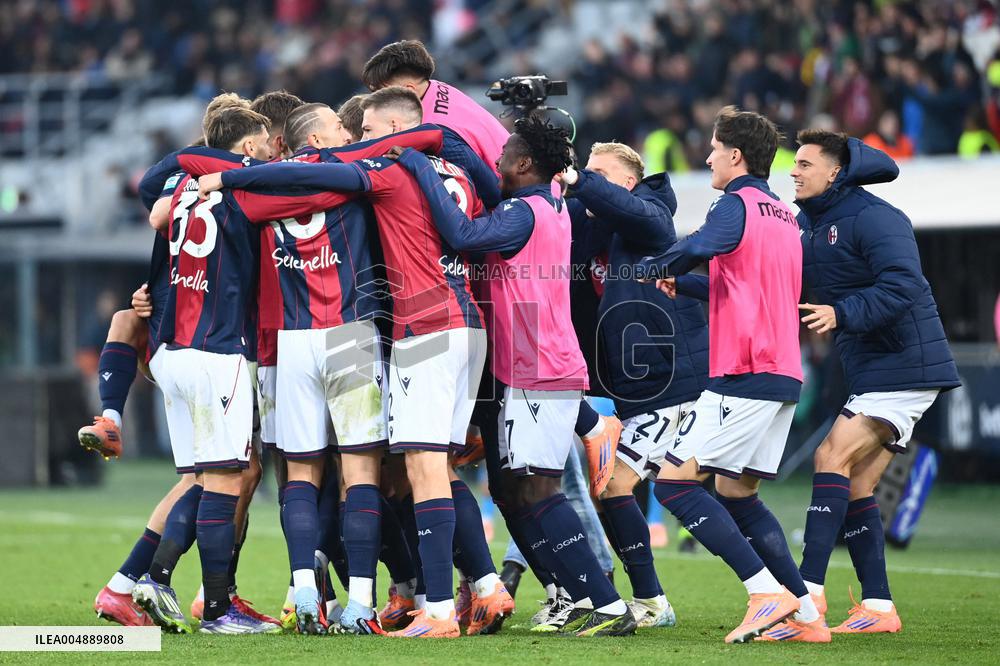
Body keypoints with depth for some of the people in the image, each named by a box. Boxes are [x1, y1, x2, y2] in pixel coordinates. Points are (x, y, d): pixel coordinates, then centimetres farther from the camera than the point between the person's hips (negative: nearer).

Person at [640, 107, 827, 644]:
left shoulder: (737, 204, -8)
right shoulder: (784, 215, 20)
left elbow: (696, 249, -27)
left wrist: (648, 267, -9)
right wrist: (682, 285, 29)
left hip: (744, 376, -9)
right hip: (784, 375, 9)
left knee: (675, 482, -8)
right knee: (735, 494, 16)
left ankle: (768, 592, -16)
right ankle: (807, 615, 10)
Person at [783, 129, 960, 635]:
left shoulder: (873, 218, -15)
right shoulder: (805, 224, 12)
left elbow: (901, 286, -26)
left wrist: (841, 314, -36)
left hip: (904, 365, -10)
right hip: (871, 373, 10)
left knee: (833, 457, -18)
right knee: (855, 486, 7)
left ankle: (809, 589, -24)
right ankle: (878, 608, 10)